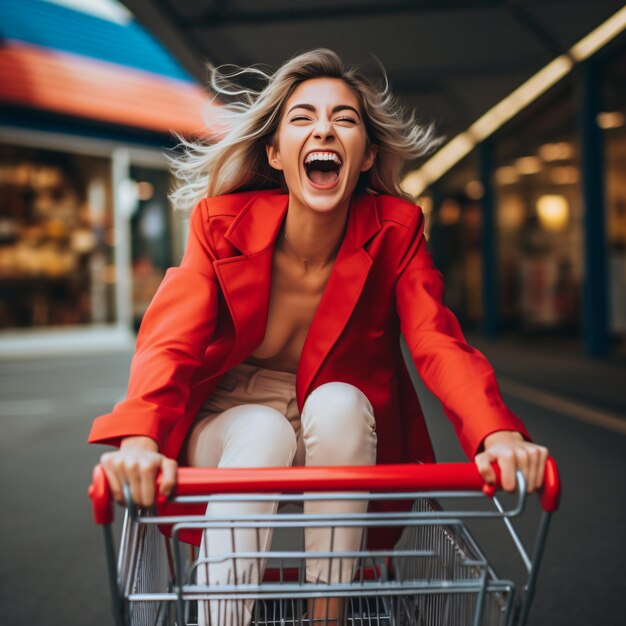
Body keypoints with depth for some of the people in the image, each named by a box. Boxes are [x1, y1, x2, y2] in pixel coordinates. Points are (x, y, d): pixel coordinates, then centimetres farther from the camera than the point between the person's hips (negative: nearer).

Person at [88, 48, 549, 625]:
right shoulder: (223, 224, -15)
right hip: (232, 427, -1)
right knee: (264, 432, -33)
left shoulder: (395, 230, -13)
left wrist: (500, 435, -44)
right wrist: (139, 441, -49)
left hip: (344, 434, 1)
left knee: (338, 403, -31)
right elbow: (171, 342, -26)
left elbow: (439, 344, -23)